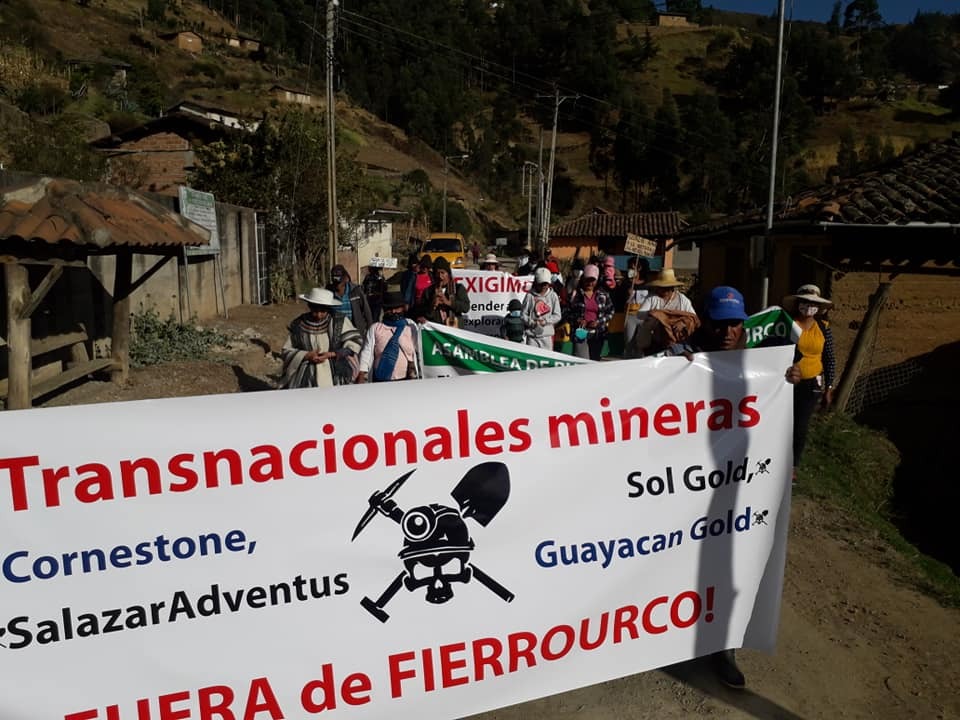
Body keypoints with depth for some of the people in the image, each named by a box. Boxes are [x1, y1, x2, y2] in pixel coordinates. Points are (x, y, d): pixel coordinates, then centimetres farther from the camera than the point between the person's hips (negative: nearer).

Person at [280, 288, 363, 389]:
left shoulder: (339, 321, 1)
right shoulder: (298, 325, 4)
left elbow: (356, 340, 2)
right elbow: (286, 351, 10)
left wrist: (331, 354, -9)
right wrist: (306, 356, -9)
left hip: (335, 374, -1)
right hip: (306, 376, 1)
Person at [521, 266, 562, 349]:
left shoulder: (553, 296, 2)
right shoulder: (530, 296, -1)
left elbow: (557, 316, 2)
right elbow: (523, 314, 0)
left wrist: (546, 321, -13)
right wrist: (532, 322, -16)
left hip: (547, 335, 1)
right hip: (532, 335, -1)